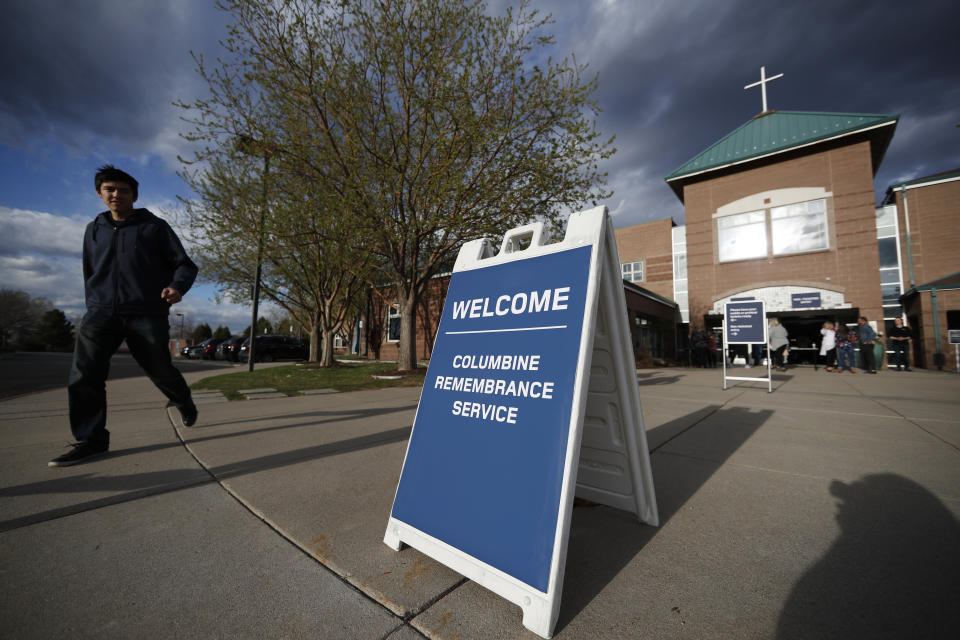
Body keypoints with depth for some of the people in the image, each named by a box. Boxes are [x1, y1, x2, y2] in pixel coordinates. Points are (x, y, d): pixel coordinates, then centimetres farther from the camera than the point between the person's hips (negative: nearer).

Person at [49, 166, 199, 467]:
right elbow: (90, 274, 26)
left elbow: (185, 264, -2)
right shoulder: (94, 230, 18)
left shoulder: (155, 227, 5)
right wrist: (95, 306, 19)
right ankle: (91, 440, -3)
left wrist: (177, 286, -23)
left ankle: (184, 403, 32)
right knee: (84, 375, -10)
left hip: (147, 314, -4)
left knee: (161, 371, 4)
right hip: (101, 313, 4)